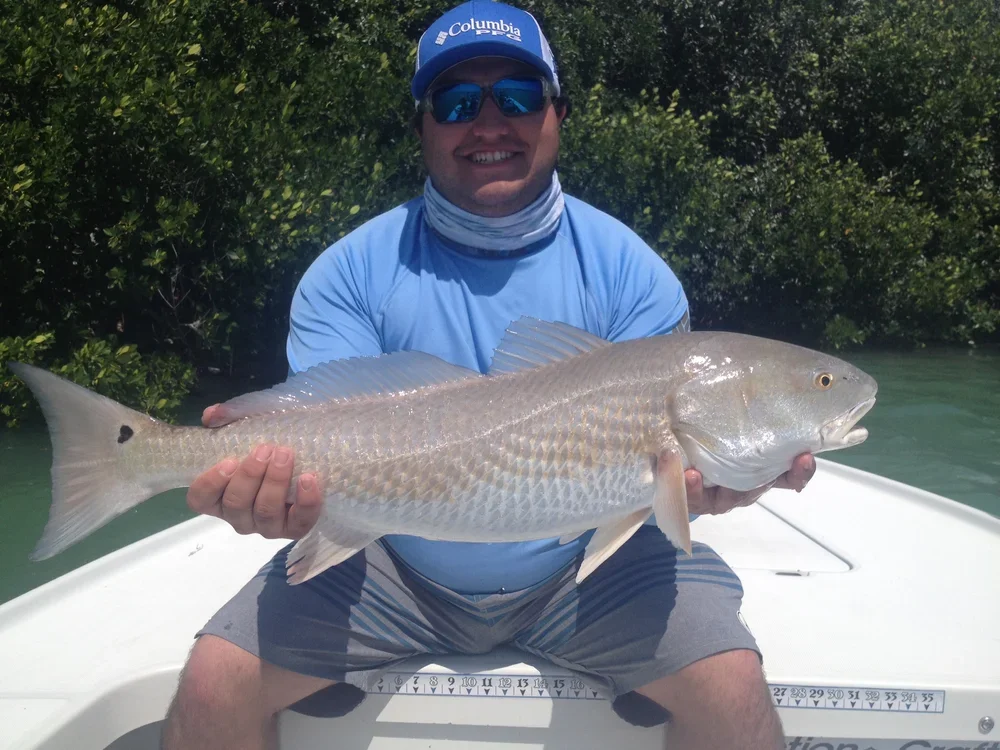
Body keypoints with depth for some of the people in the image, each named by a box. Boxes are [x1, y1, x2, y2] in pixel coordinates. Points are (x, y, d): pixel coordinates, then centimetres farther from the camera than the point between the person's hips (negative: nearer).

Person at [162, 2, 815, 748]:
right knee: (213, 684, -14)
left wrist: (700, 476, -33)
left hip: (585, 566, 0)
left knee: (733, 686, -20)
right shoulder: (351, 274, -6)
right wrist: (284, 489, -37)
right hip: (395, 568, 1)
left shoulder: (628, 272, -5)